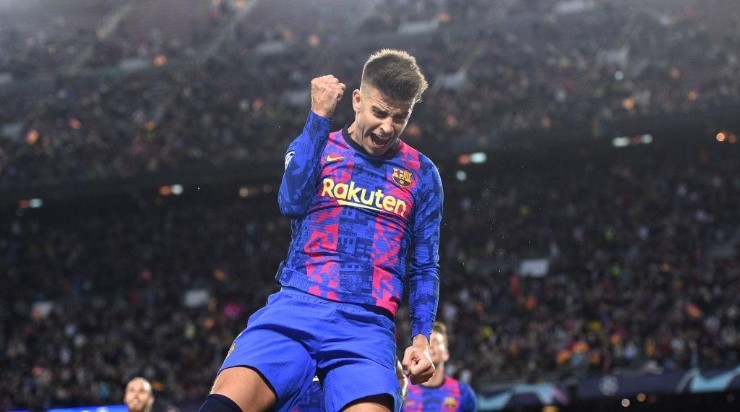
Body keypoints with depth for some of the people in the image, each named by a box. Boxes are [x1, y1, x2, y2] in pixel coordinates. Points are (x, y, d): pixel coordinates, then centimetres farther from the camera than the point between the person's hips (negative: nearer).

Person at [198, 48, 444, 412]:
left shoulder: (421, 174, 14)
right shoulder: (312, 147, 14)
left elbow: (424, 268, 16)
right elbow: (292, 202, -8)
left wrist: (421, 337, 3)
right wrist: (319, 116, -9)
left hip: (367, 326, 0)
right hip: (295, 306, 0)